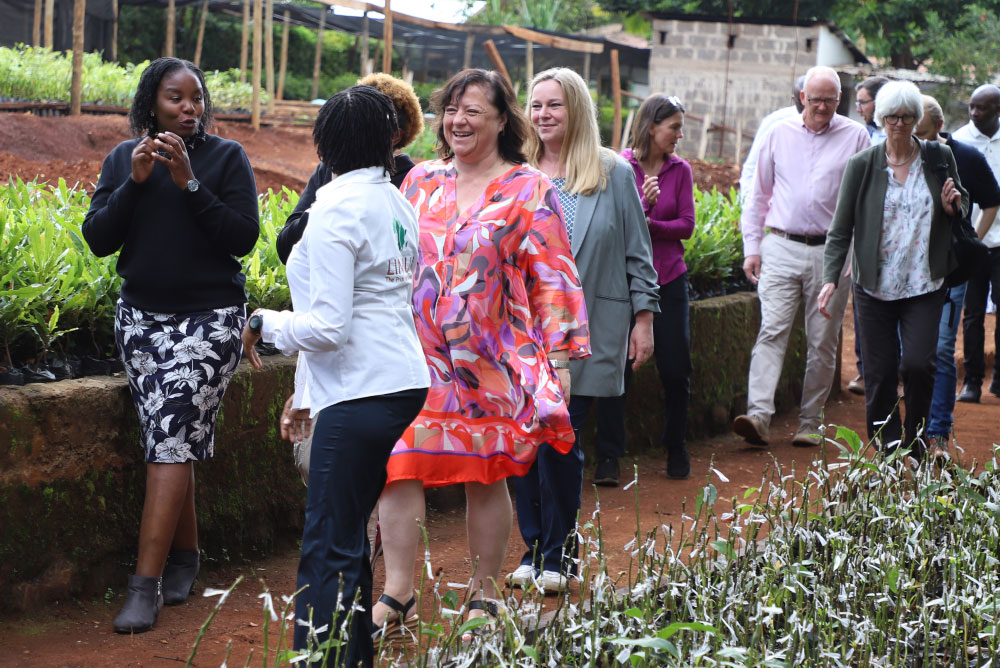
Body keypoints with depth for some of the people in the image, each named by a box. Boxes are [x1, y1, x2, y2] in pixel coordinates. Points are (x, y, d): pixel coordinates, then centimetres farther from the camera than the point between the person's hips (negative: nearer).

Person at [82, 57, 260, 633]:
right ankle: (185, 557, 22)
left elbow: (243, 238, -11)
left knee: (171, 440, -11)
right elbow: (98, 240, -1)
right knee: (173, 442, 4)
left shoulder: (226, 156, -3)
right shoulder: (124, 159, 6)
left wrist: (190, 183, -18)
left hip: (209, 319, -4)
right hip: (142, 315, 4)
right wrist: (134, 182, -13)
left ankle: (146, 585, -12)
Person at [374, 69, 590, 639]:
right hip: (418, 357, 4)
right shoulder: (421, 181, 11)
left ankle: (484, 598, 18)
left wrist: (560, 359, -10)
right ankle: (398, 597, 6)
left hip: (491, 365, -3)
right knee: (398, 467, -4)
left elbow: (554, 280, -5)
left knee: (486, 477, 5)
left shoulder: (529, 191, -2)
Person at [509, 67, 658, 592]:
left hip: (585, 333, -3)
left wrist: (643, 318, 3)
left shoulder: (614, 175, 3)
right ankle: (533, 549, 17)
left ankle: (557, 555, 9)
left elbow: (636, 253, 5)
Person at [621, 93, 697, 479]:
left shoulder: (680, 170, 5)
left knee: (676, 368, 1)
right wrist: (642, 204, -23)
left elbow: (686, 226, 0)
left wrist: (648, 223, -14)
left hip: (668, 278, 3)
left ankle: (676, 448, 20)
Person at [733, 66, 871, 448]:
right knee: (771, 331, -12)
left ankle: (810, 424, 12)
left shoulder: (855, 136, 5)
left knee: (822, 342, 3)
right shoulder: (779, 134, 10)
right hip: (781, 248, 1)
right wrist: (751, 248, 9)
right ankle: (759, 416, -21)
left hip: (831, 253, 0)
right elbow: (759, 195, 15)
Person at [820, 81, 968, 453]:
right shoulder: (862, 166, 0)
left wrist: (953, 206, -5)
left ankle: (915, 442, 12)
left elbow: (962, 208, 19)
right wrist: (830, 279, -10)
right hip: (875, 287, 0)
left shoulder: (940, 159, 4)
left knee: (917, 363, -13)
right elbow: (840, 230, 1)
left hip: (924, 286, 0)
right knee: (879, 374, 2)